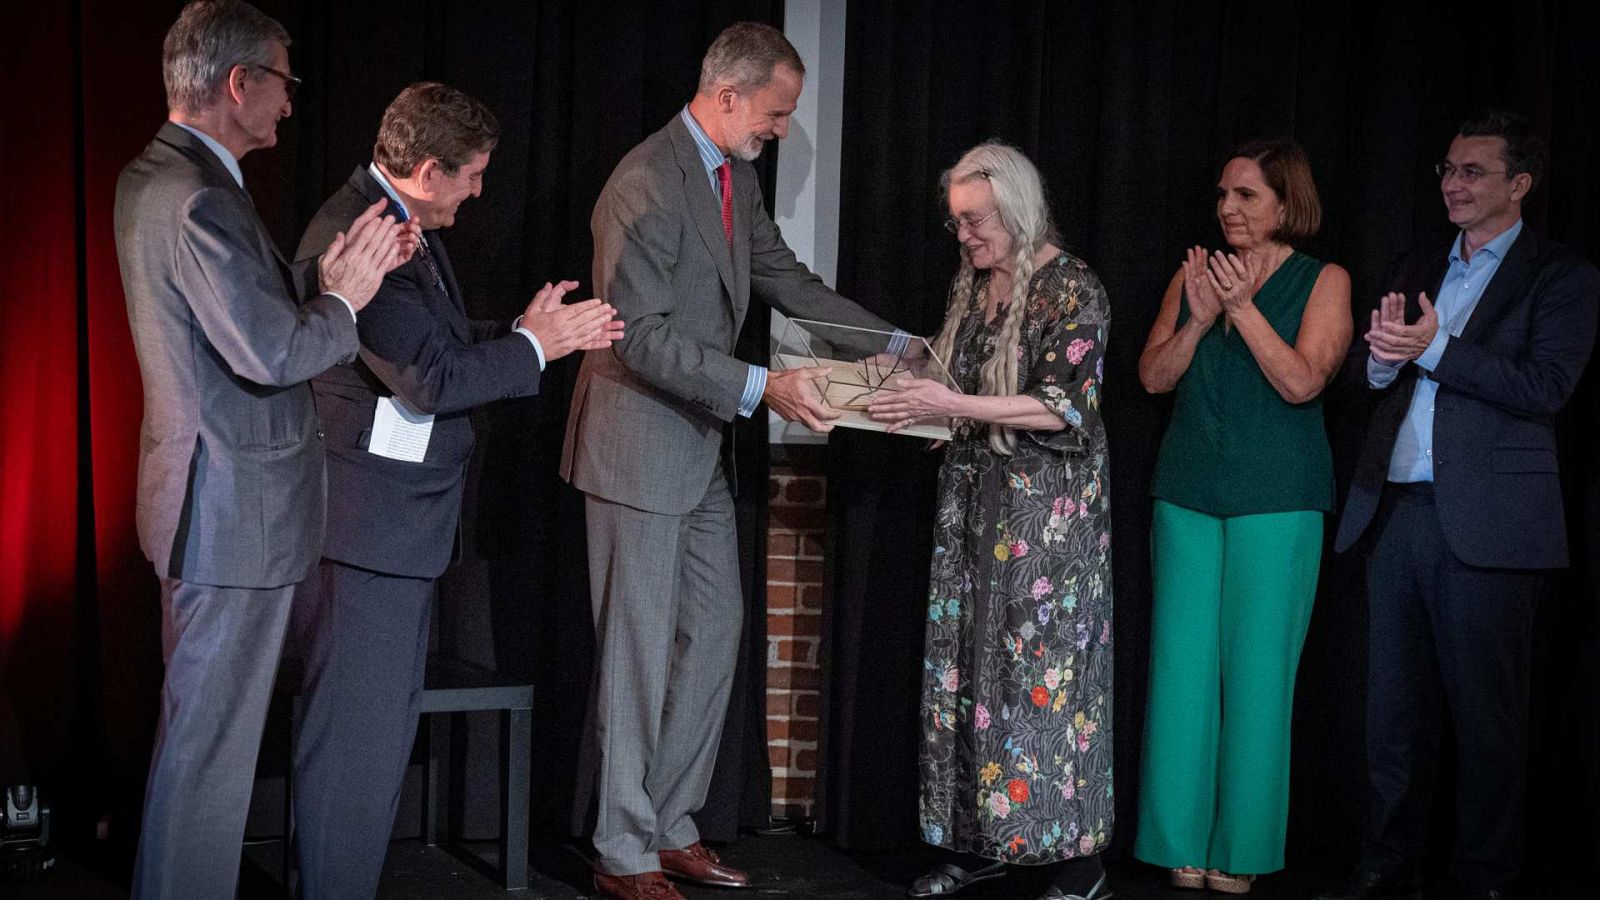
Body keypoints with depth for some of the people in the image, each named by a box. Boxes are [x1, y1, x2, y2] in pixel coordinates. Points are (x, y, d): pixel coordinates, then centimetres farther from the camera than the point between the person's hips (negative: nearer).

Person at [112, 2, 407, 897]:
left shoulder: (155, 176, 10)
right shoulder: (198, 200, -23)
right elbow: (270, 353, -26)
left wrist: (326, 277, -2)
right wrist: (345, 299, -9)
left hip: (206, 499, 11)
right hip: (233, 512, -11)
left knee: (202, 724, 23)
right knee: (211, 734, 0)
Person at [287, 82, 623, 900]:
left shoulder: (407, 226, 11)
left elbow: (444, 339, 17)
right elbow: (430, 378, -24)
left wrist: (536, 331, 6)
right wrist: (532, 346, -12)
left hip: (400, 521, 11)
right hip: (366, 524, -11)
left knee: (384, 719, 20)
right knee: (356, 731, -3)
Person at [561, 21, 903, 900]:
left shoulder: (736, 176, 9)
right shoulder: (645, 184, -20)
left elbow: (787, 280, 16)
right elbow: (644, 336, -23)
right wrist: (761, 387, -29)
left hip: (699, 446, 9)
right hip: (639, 443, -9)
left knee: (713, 631, 13)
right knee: (640, 647, -1)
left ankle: (670, 825, 25)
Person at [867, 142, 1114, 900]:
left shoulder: (1072, 290, -10)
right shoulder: (971, 284, 12)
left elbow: (1064, 406, -17)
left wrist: (953, 406, -22)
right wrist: (908, 380, 3)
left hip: (1048, 511, -7)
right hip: (973, 498, 7)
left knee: (1043, 671, -5)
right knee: (966, 662, 6)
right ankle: (980, 839, 17)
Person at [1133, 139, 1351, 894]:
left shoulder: (1323, 282, 1)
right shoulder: (1193, 275, 10)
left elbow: (1302, 382, -11)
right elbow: (1154, 375, 4)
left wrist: (1241, 304, -16)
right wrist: (1199, 317, -11)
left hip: (1276, 499, -3)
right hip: (1188, 491, 3)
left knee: (1256, 669, 0)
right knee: (1182, 663, 3)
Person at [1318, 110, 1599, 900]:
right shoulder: (1417, 271, 18)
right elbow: (1367, 378, 15)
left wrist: (1434, 349, -17)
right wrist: (1382, 354, -8)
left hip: (1485, 522, -5)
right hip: (1395, 510, 6)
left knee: (1485, 713, 2)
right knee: (1395, 708, 10)